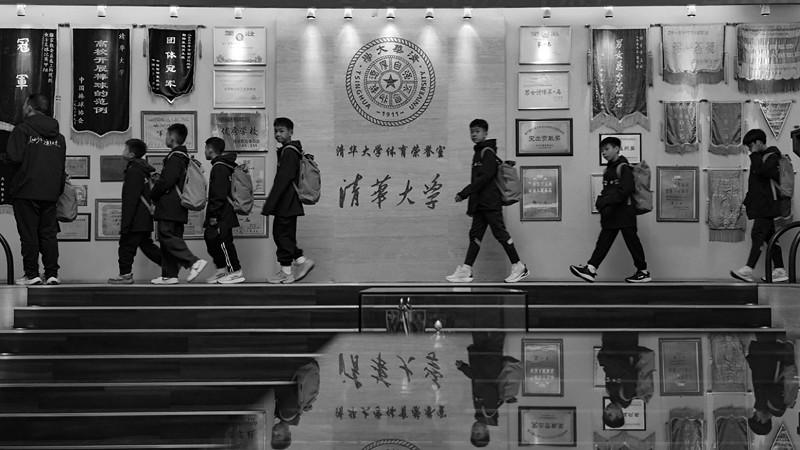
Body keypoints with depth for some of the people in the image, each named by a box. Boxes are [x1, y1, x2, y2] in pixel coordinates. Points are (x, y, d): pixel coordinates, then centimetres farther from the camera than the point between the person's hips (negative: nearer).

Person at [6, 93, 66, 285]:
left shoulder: (22, 129, -6)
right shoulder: (58, 136, 12)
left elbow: (14, 157, -16)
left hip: (26, 191, -5)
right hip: (51, 193, 5)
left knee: (29, 234, 1)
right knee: (49, 234, 8)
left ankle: (32, 274, 1)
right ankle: (52, 273, 6)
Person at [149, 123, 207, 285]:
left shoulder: (175, 156, -12)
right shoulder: (184, 156, 19)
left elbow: (166, 181, -18)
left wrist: (152, 195, -4)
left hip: (169, 206, -10)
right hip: (179, 207, 10)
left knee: (167, 236, -12)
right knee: (172, 238, 10)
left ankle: (194, 261, -21)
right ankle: (169, 275, 12)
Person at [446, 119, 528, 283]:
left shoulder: (487, 151, -9)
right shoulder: (479, 152, 19)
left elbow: (484, 177, -19)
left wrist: (464, 193, -20)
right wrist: (471, 204, 16)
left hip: (491, 202, -9)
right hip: (480, 203, 9)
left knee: (500, 233, -5)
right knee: (475, 234, 5)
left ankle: (519, 267, 4)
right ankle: (465, 271, 3)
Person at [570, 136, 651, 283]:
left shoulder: (623, 167, -9)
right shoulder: (609, 169, 17)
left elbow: (626, 190, -19)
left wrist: (606, 202, -22)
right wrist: (600, 202, 2)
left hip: (625, 212, -8)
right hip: (612, 213, 9)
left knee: (632, 241, -1)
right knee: (603, 241, 1)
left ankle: (644, 272, 10)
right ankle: (590, 269, -5)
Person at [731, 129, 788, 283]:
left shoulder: (772, 156, -6)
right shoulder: (762, 157, 23)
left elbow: (762, 170, -26)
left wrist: (755, 156, -11)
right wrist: (747, 201, 22)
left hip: (767, 205, -10)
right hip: (761, 206, 10)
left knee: (758, 234, -17)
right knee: (769, 236, 8)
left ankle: (748, 269, -25)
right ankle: (780, 271, 10)